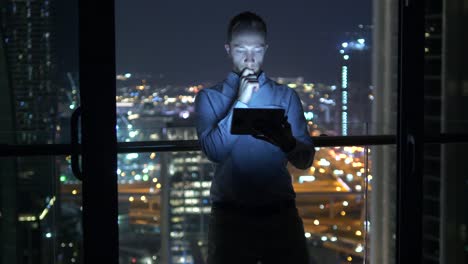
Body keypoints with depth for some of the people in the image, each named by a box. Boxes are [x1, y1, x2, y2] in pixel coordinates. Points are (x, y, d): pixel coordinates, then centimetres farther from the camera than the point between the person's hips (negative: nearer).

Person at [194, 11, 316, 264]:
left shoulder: (286, 96, 7)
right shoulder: (209, 97, 4)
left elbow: (306, 159, 0)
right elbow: (214, 150, -12)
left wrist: (288, 142, -21)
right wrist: (240, 101, -15)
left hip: (281, 212, 2)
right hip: (230, 215, -1)